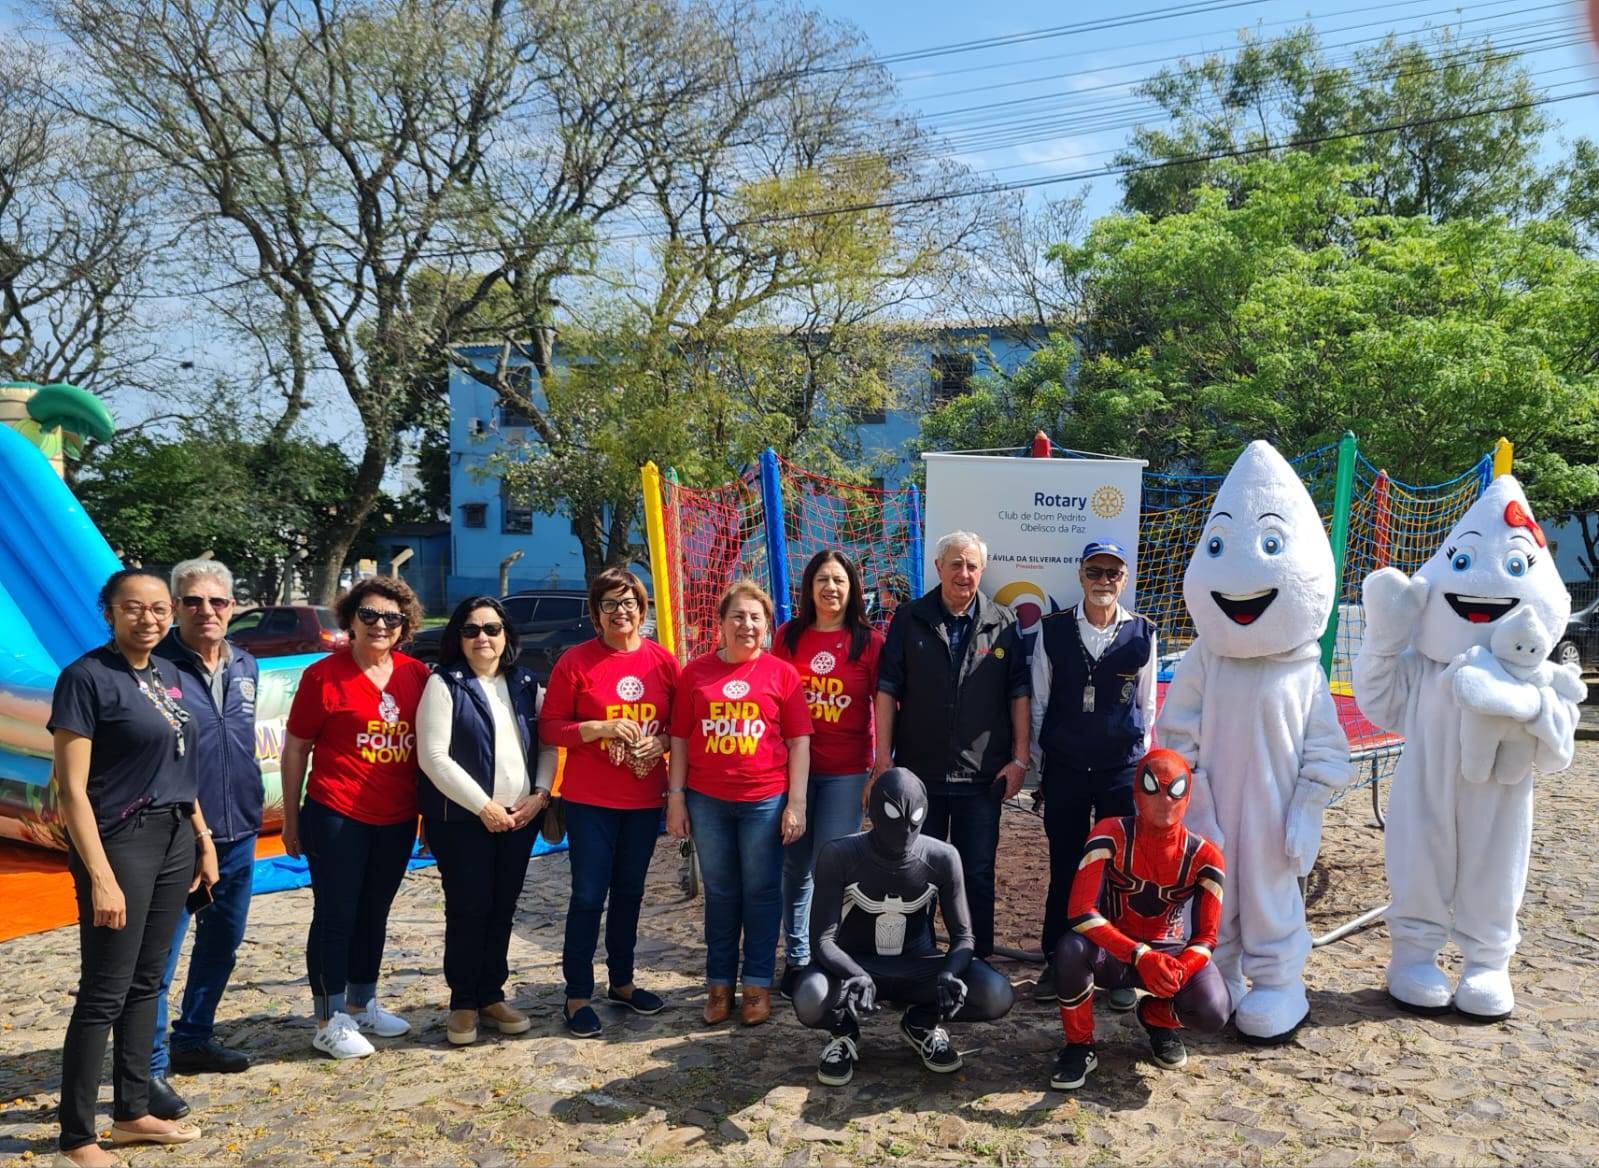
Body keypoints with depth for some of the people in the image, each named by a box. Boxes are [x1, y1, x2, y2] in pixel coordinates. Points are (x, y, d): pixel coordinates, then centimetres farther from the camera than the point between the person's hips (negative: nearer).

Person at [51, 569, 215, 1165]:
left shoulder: (164, 674, 9)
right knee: (105, 993, 0)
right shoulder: (87, 676, -12)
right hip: (120, 842, -7)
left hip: (174, 840, 7)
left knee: (146, 982, 14)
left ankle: (132, 1113, 25)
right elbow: (71, 787, -15)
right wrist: (100, 876, -19)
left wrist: (203, 838, 14)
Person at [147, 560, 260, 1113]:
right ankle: (150, 1068, 10)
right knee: (160, 953, -1)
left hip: (238, 833, 7)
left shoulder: (246, 666, 8)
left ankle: (194, 1039, 34)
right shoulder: (155, 664, -12)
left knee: (222, 943, 17)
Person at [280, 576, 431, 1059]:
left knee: (374, 913, 17)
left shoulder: (417, 675, 3)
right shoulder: (324, 675, -8)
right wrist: (291, 819, -2)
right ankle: (330, 1022, 14)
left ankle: (363, 1005, 32)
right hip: (337, 817, -5)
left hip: (397, 819, 5)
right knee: (336, 916, 3)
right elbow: (295, 749, -3)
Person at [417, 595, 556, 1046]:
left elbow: (548, 745, 11)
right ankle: (464, 1003, 14)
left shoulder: (526, 685, 10)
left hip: (520, 817, 4)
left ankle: (492, 995, 23)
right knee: (468, 910, -1)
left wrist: (539, 794, -5)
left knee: (502, 909, 9)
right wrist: (483, 806, -14)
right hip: (462, 818, -4)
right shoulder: (444, 684, -4)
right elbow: (433, 756, -12)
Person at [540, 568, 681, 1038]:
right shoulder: (575, 661, -6)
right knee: (589, 895, 0)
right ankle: (577, 995, 13)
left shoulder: (663, 661, 2)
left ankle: (622, 981, 31)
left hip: (644, 798, 4)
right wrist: (602, 727, -19)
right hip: (590, 800, -3)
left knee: (629, 891, 15)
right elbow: (550, 727, -6)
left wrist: (661, 741, -11)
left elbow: (682, 724, 10)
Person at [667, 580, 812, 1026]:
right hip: (707, 801, 2)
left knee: (761, 893, 8)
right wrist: (675, 797, 1)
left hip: (766, 802, -1)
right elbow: (680, 739, 6)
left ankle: (758, 984, 20)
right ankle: (719, 983, 23)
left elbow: (799, 742, -1)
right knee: (720, 894, 12)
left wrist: (796, 803, -5)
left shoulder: (781, 674, -1)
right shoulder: (696, 672, 3)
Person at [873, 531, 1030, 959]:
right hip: (919, 771, 0)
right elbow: (887, 690, 0)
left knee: (978, 874, 8)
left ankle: (978, 959, 20)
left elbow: (1019, 695, 4)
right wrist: (884, 756, -5)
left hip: (982, 775, 0)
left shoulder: (1003, 623, 3)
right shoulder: (909, 619, 1)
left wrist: (1019, 759, -1)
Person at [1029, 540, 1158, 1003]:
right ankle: (1056, 964, 19)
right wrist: (1040, 764, 4)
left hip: (1123, 770, 0)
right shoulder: (1052, 630, 0)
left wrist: (1141, 764, 7)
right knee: (1064, 869, 7)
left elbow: (1147, 706, 8)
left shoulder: (1142, 635, 1)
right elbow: (1039, 703, 5)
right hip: (1064, 770, 0)